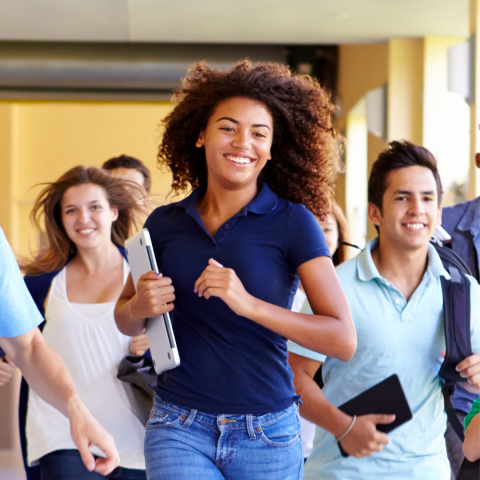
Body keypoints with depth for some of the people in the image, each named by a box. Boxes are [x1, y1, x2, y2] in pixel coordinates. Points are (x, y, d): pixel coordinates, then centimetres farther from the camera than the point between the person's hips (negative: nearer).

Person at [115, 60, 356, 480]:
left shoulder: (293, 222, -5)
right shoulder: (165, 224, 3)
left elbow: (343, 340, -12)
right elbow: (126, 324, 17)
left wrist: (249, 304, -23)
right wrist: (139, 308, -7)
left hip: (266, 434, -1)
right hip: (180, 429, 1)